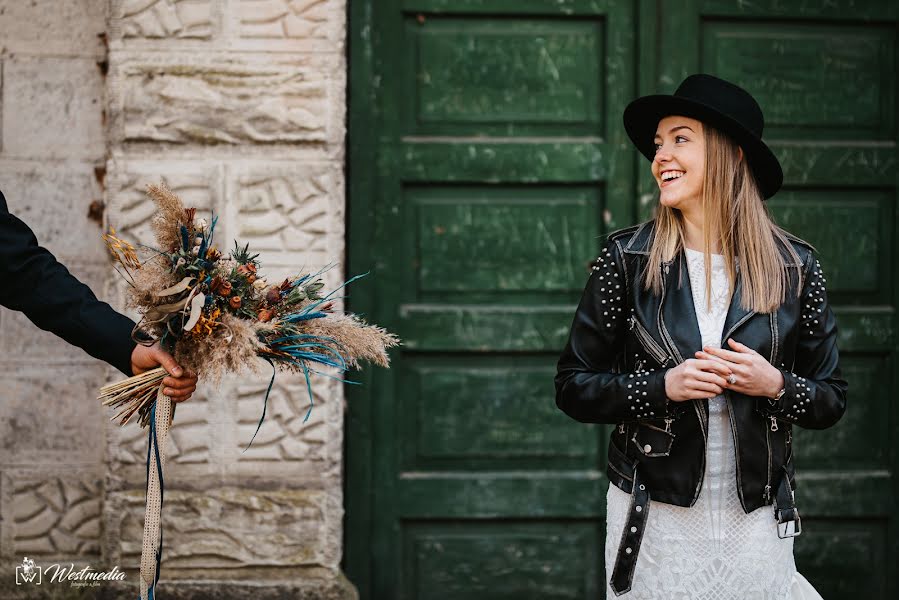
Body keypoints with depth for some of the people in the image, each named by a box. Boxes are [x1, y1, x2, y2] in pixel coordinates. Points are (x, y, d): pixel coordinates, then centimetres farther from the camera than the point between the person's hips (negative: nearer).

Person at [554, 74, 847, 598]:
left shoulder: (795, 266, -1)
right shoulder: (627, 257, -3)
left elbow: (831, 400, 5)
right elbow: (574, 387, -1)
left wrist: (776, 385, -15)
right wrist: (663, 387, -16)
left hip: (757, 520, 1)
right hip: (655, 517, -1)